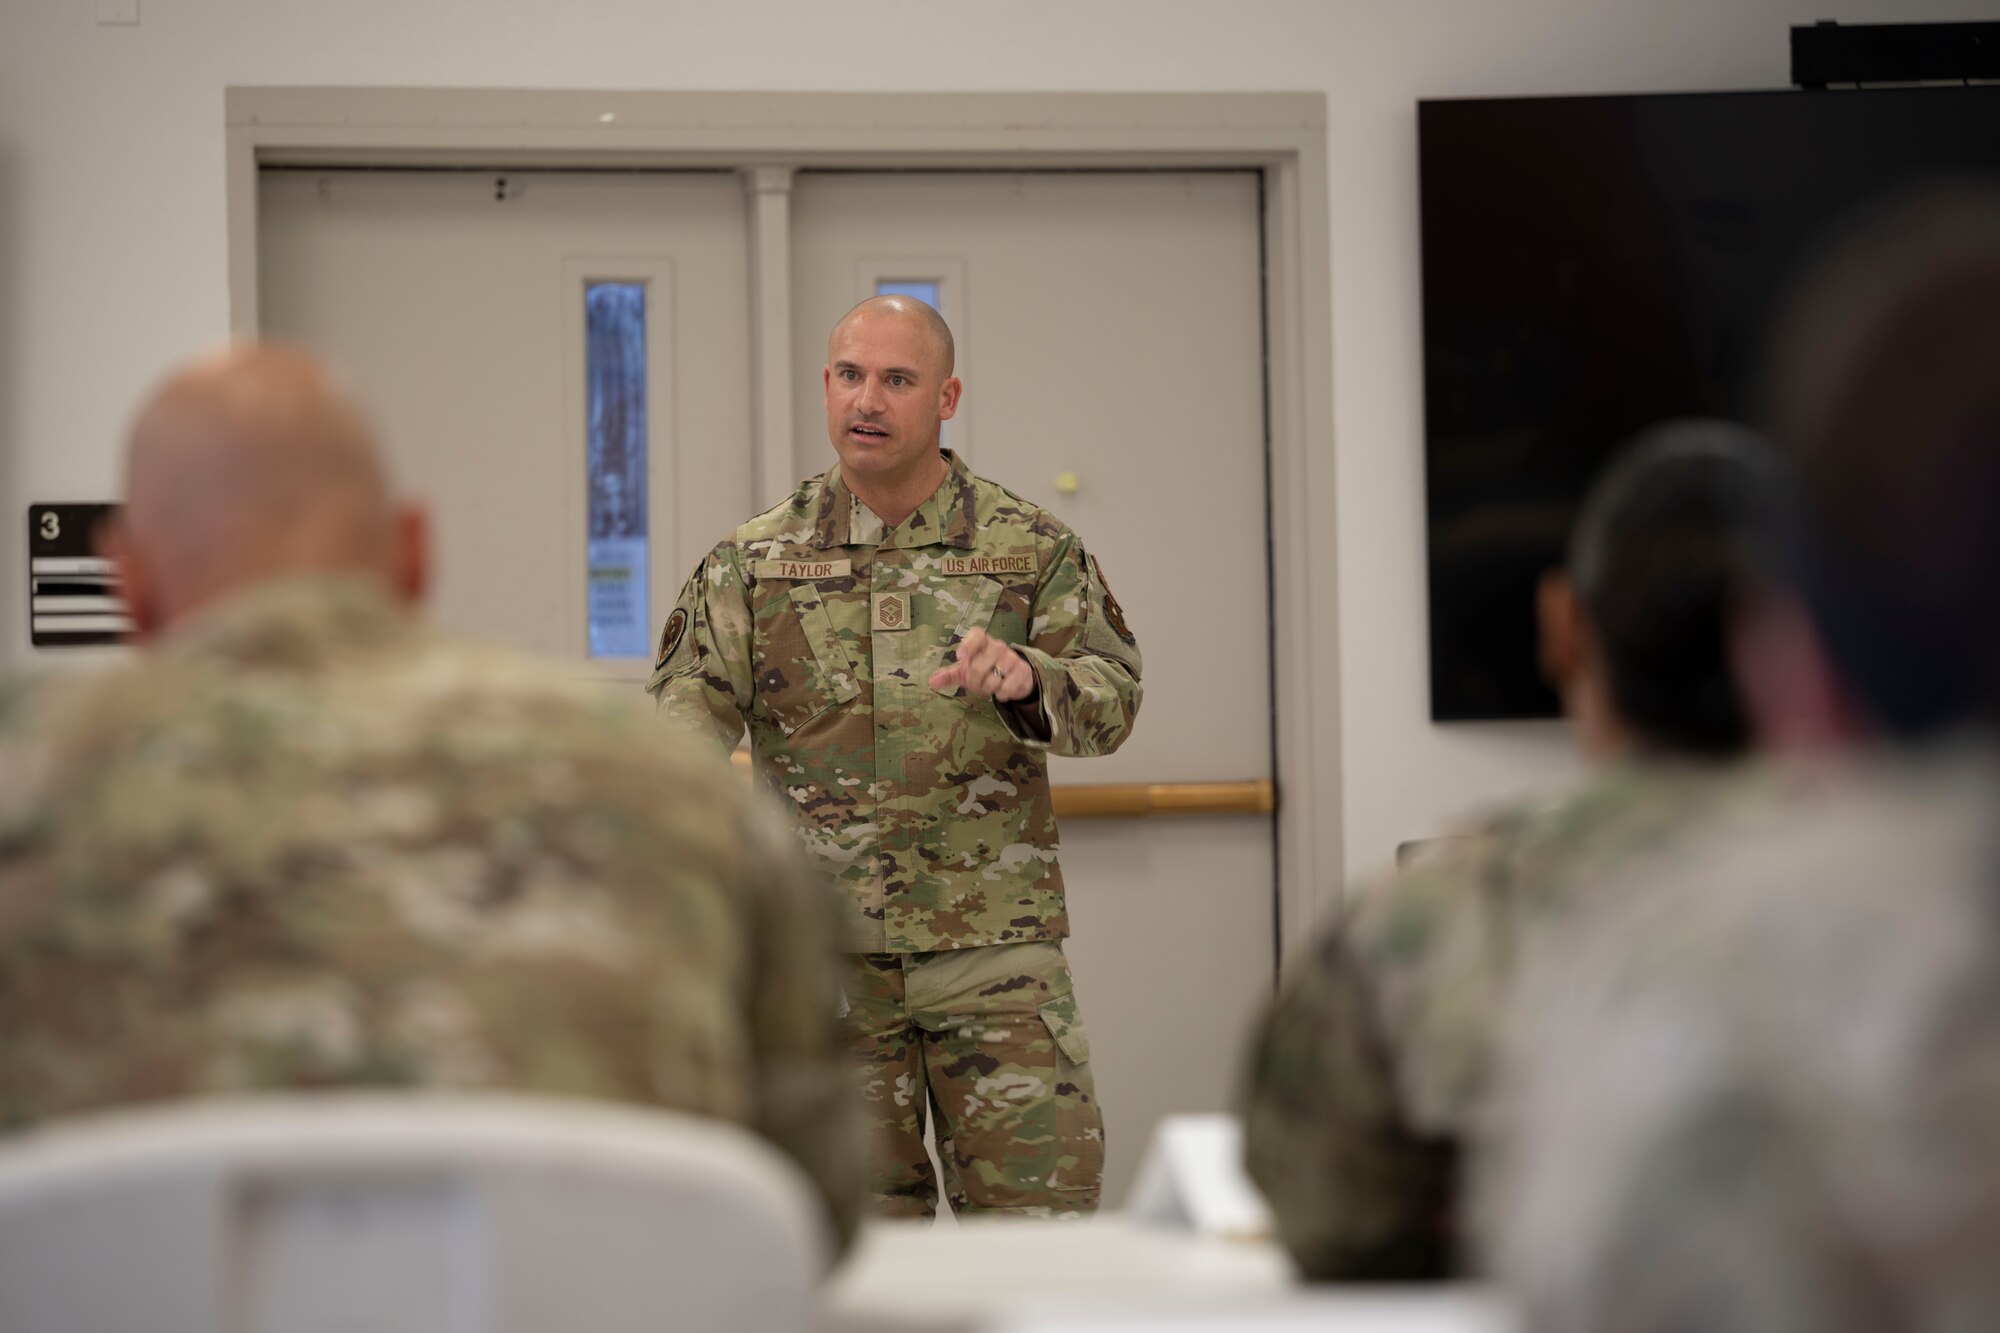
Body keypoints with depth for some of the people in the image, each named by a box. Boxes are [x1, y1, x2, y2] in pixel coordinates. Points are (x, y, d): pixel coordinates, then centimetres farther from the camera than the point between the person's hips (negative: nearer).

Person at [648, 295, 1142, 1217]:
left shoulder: (1030, 548, 5)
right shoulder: (753, 563, 8)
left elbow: (1112, 700, 0)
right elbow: (691, 701, 0)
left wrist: (1027, 680, -22)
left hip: (994, 942, -1)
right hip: (822, 952, 1)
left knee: (1039, 1215, -4)